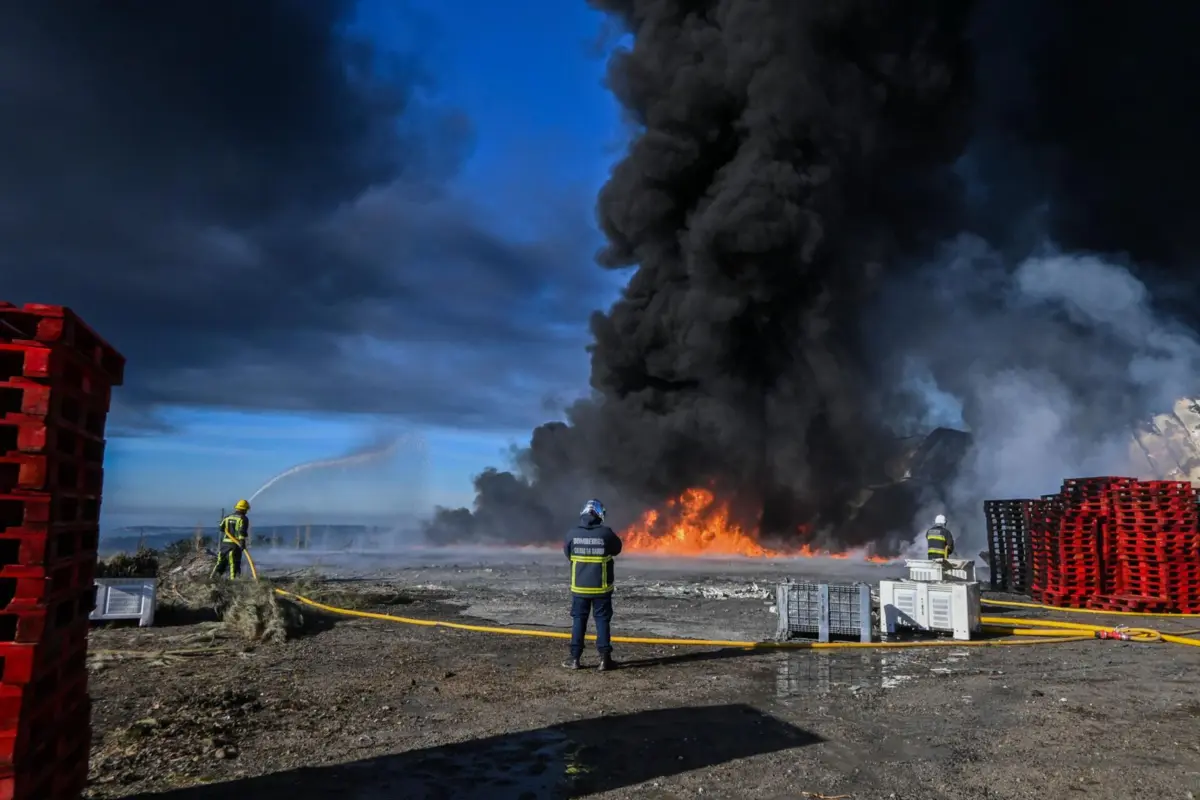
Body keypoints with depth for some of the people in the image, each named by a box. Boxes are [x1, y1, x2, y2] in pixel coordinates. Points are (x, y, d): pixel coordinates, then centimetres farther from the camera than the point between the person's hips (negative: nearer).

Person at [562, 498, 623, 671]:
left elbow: (567, 553, 7)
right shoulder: (606, 532, -12)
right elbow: (617, 549, 5)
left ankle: (575, 658, 13)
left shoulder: (573, 533, -8)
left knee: (578, 620, 11)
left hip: (579, 586, 1)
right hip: (601, 587, -1)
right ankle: (605, 658, 8)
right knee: (602, 620, 7)